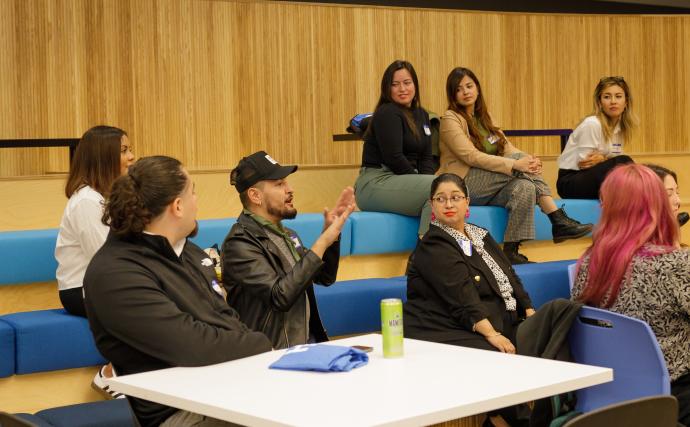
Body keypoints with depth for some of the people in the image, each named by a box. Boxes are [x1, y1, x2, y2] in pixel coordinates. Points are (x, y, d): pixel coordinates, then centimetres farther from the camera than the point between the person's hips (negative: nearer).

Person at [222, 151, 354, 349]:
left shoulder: (283, 232, 14)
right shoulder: (240, 242, -11)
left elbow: (325, 277, 22)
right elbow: (279, 296, -21)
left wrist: (331, 232, 6)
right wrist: (322, 243, -18)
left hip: (309, 341, 8)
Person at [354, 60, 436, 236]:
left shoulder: (422, 115, 18)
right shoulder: (387, 113, -8)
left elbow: (426, 157, 14)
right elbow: (394, 158, -15)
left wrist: (426, 182, -6)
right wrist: (423, 183, -11)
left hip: (401, 181, 8)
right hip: (375, 183, -8)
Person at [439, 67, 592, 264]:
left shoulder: (484, 117, 19)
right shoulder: (450, 119, -5)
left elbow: (507, 148, 7)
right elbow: (471, 156, -19)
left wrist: (529, 161, -17)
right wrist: (515, 164, -27)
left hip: (488, 189, 7)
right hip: (462, 186, -7)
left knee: (525, 188, -25)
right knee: (518, 158, -23)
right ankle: (559, 221, -21)